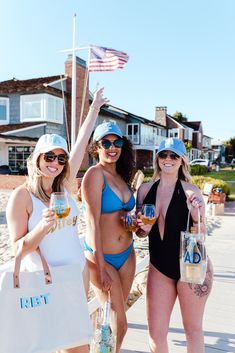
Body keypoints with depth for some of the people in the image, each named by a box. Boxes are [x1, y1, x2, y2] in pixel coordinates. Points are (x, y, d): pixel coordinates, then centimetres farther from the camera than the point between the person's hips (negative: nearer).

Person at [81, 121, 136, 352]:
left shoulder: (121, 176, 7)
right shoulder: (95, 174, -15)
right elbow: (93, 223, -18)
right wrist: (101, 267, -18)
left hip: (126, 254, 6)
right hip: (100, 256, -6)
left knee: (116, 318, 18)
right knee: (120, 322, 3)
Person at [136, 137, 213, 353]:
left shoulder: (190, 191, -9)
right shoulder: (145, 190, 1)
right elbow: (140, 232, 10)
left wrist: (196, 216, -25)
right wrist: (143, 229, -12)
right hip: (159, 266, 3)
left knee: (193, 329, 15)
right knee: (156, 334, 9)